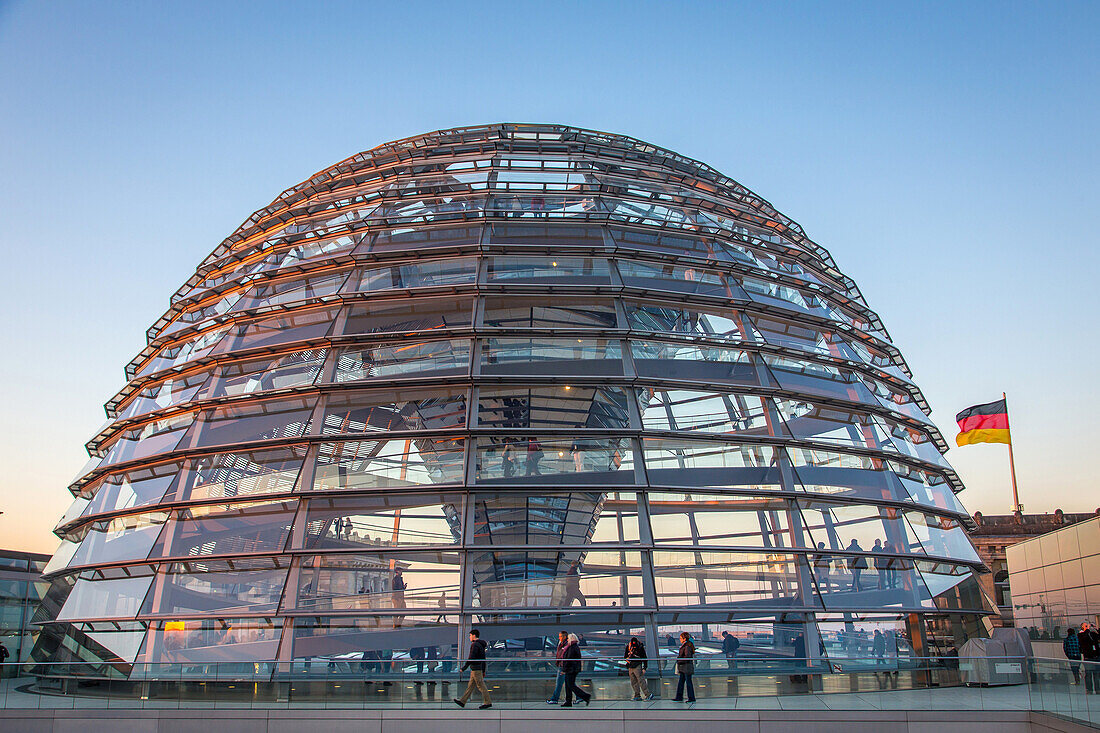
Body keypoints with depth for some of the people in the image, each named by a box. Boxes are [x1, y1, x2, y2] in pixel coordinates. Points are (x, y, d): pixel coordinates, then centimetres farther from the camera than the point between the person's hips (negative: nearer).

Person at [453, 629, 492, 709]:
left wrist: (463, 668, -16)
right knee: (470, 685, 10)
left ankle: (488, 702, -2)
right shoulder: (481, 645, 16)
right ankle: (462, 701, 14)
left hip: (476, 669, -10)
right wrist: (483, 671, 23)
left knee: (481, 686, -5)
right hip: (479, 668, 10)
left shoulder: (475, 645, -15)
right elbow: (483, 659, 20)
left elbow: (471, 658, -20)